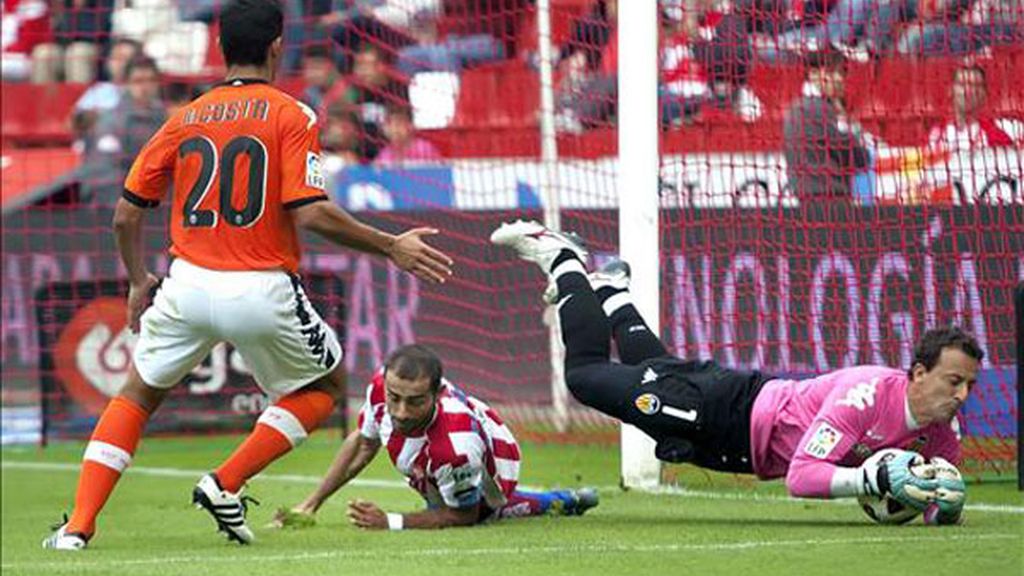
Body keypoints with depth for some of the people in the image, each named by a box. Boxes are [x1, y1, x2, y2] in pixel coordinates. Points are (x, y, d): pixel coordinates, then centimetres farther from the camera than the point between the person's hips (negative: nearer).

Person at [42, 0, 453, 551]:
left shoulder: (185, 119, 9)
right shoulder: (290, 115, -3)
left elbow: (126, 215, 10)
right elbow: (310, 213, -14)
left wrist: (139, 282, 27)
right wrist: (391, 247, -4)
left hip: (188, 285, 3)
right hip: (262, 293, -3)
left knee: (136, 395, 22)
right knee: (326, 384, 23)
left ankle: (77, 527, 7)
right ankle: (226, 484, 7)